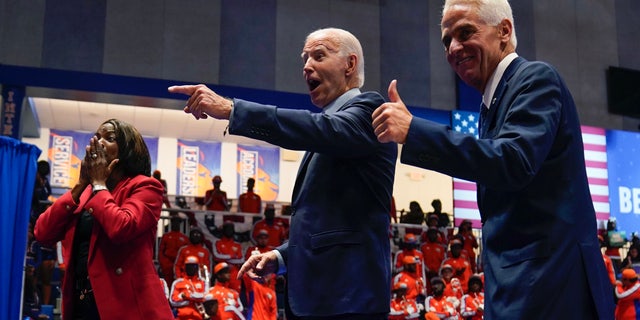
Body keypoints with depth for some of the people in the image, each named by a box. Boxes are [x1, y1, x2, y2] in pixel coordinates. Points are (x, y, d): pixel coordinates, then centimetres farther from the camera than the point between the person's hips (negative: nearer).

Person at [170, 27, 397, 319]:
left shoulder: (369, 109, -3)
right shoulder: (325, 133, 23)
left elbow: (323, 130, -24)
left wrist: (230, 109, -26)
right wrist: (281, 256, 11)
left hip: (347, 295, -9)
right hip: (312, 294, 9)